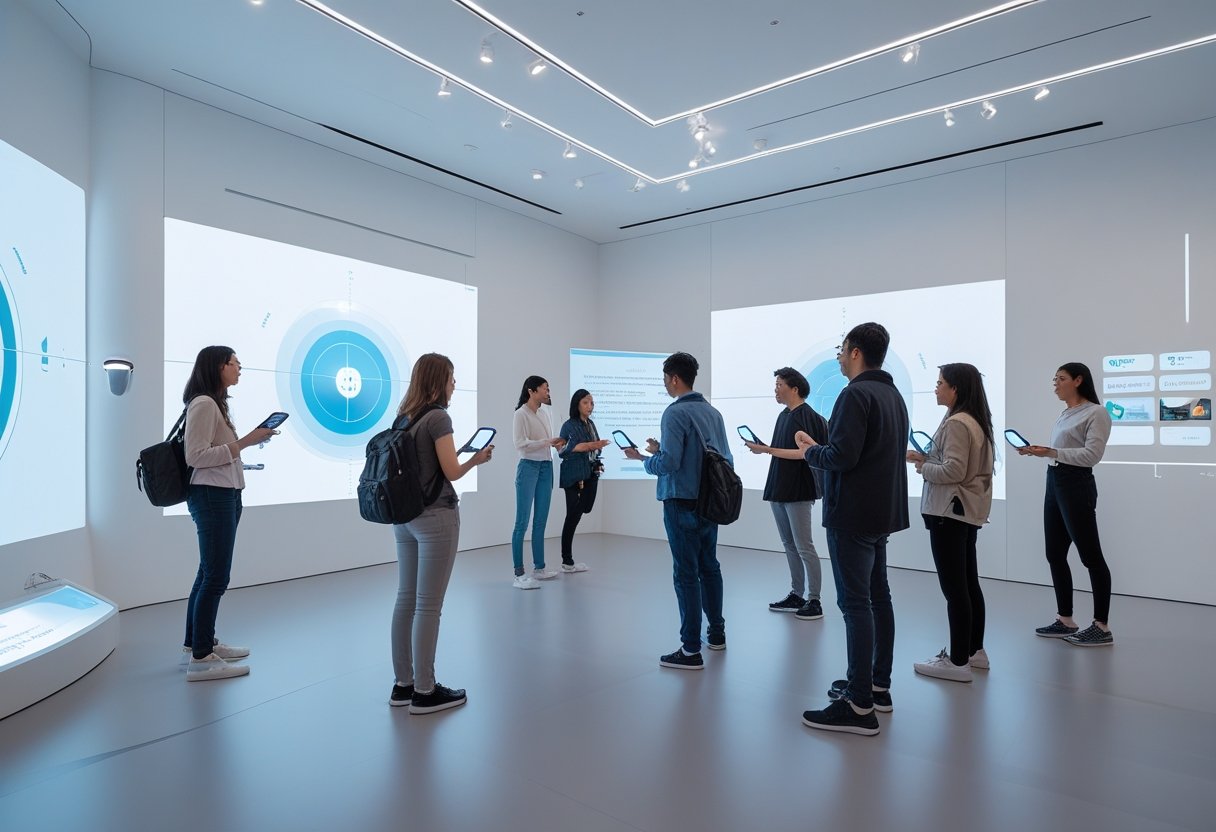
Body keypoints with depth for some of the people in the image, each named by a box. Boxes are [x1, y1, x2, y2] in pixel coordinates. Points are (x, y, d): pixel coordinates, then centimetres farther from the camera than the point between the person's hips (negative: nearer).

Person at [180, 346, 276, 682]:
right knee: (215, 577, -6)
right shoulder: (203, 404, -13)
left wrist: (252, 439, 6)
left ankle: (198, 642, 27)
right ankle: (200, 659, 2)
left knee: (209, 573, 16)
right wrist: (245, 442, -21)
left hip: (223, 496, 10)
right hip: (212, 496, -10)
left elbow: (219, 451, 13)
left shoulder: (216, 404, 16)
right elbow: (195, 456, -20)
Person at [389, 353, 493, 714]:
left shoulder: (404, 416, 10)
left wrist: (461, 455, 14)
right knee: (428, 605, -1)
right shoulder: (438, 417, -13)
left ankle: (402, 684, 22)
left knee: (406, 599, 13)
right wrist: (476, 459, 4)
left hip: (404, 515, 8)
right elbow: (452, 472, -14)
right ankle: (425, 691, 9)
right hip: (435, 516, -8)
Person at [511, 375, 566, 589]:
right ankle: (519, 574, -3)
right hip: (529, 467, -7)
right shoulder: (521, 414, -8)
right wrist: (548, 441, -22)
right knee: (522, 522, -5)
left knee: (540, 521, 11)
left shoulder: (545, 414, 13)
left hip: (546, 467, 7)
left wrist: (558, 444, -3)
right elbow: (520, 444, -16)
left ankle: (539, 567, 20)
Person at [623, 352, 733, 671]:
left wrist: (642, 457, -1)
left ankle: (691, 650, 5)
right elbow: (727, 459, 10)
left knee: (686, 574, -2)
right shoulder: (713, 412, 7)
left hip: (682, 505, -8)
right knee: (709, 567, 18)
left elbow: (668, 463, -22)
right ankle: (716, 632, 32)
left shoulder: (676, 413, -15)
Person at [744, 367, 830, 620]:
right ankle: (796, 595, 23)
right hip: (779, 489, 9)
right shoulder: (784, 415, 14)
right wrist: (762, 448, 4)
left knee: (804, 547, -2)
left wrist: (767, 449, -20)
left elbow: (803, 452, -19)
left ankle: (814, 601, 7)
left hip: (798, 491, -9)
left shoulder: (807, 416, -12)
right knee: (789, 545, 14)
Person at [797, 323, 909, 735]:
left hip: (852, 515, -10)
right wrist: (822, 446, 15)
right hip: (882, 512, 10)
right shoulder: (893, 395, 15)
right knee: (877, 597, 16)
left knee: (855, 603, -7)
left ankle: (859, 707, -2)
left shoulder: (855, 394, -16)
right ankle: (878, 685, 27)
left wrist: (809, 450, -5)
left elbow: (841, 456, -24)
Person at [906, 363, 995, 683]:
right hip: (968, 511, 10)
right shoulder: (976, 421, 14)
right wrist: (927, 458, 9)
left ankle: (958, 661, 2)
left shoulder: (956, 423, -16)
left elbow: (953, 471, -21)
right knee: (969, 583, 17)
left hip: (950, 512, -10)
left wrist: (921, 467, -6)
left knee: (953, 587, -5)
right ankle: (975, 650, 28)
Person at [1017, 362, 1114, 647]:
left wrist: (1051, 452, -25)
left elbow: (1092, 454, -18)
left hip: (1076, 485, -9)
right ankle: (1065, 620, 20)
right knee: (1055, 555, 10)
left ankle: (1102, 627, 8)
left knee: (1090, 556, -1)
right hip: (1053, 483, 9)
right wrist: (1038, 451, 3)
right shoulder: (1065, 414, 16)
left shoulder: (1096, 413, -9)